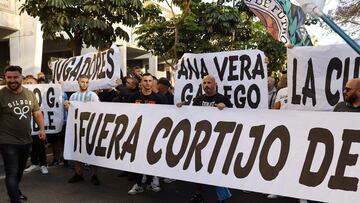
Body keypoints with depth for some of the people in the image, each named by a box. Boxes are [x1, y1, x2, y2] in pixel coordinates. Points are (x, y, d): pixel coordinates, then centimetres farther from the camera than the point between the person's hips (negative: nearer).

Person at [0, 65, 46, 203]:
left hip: (26, 141, 6)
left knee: (20, 170, 23)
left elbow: (37, 113, 11)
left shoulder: (29, 94, 3)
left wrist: (42, 128, 0)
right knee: (12, 173, -4)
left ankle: (14, 191, 45)